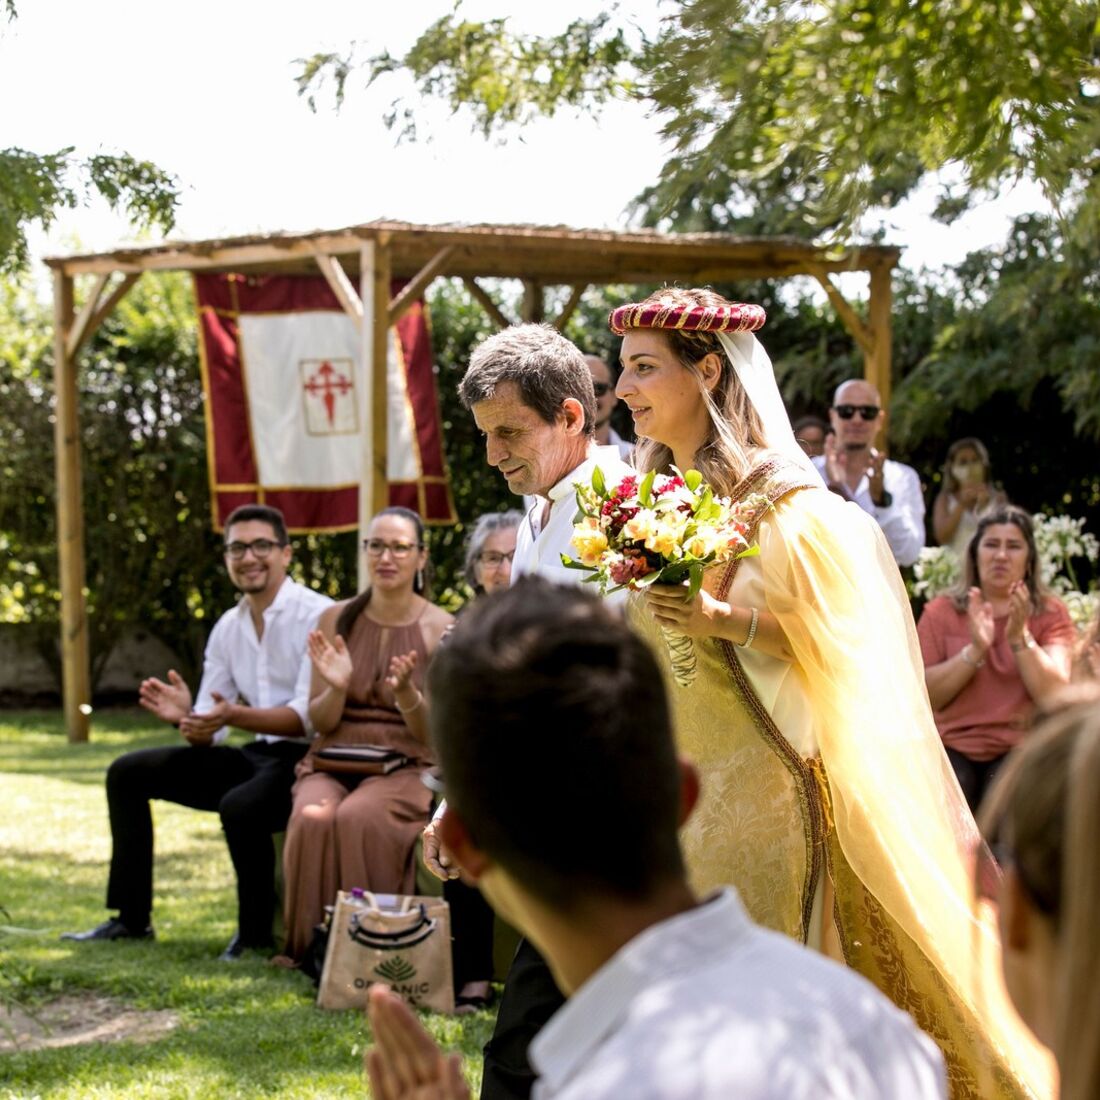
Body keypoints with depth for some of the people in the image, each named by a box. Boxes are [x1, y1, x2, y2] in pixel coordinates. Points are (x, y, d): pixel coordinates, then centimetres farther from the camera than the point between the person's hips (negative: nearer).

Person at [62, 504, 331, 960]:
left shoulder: (317, 616, -12)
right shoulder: (227, 628, 10)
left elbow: (310, 716, -22)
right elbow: (208, 736, 8)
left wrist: (234, 715, -36)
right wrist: (185, 717, -16)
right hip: (256, 754, 8)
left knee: (240, 806, -37)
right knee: (128, 773, 3)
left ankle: (256, 935, -14)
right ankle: (131, 918, 9)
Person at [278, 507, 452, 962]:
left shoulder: (441, 629, 0)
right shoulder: (336, 620, 7)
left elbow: (433, 733, -1)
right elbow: (320, 722, 7)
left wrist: (406, 692, -22)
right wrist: (336, 688, -16)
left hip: (406, 766, -2)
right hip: (334, 759, 2)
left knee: (358, 818, -35)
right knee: (312, 818, -32)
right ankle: (311, 946, -21)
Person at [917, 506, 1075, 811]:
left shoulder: (1050, 614, 9)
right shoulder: (941, 612, 10)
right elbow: (924, 696, -2)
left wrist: (1020, 638, -15)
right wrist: (974, 650, -13)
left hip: (1020, 747, 0)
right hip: (953, 744, 0)